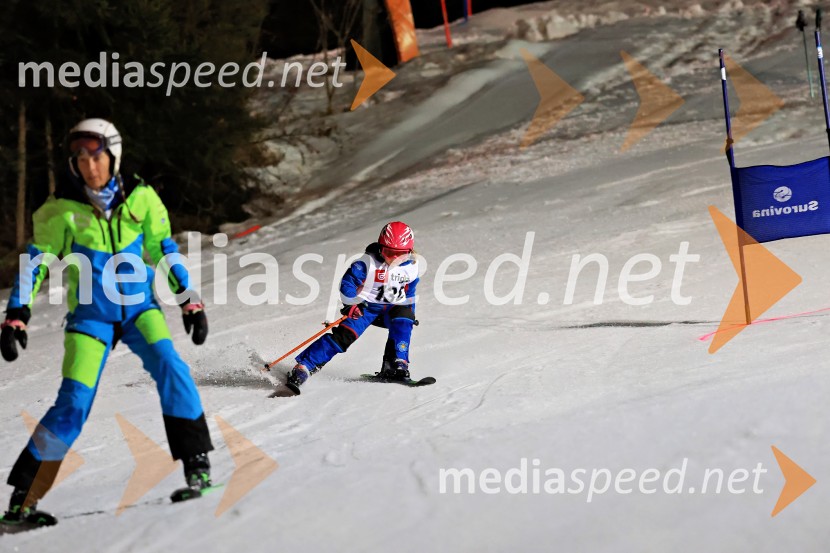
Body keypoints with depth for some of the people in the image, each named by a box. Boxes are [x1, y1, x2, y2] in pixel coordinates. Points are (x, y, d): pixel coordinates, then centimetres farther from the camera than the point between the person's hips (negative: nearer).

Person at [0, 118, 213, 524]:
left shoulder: (139, 198, -3)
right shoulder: (63, 209, -7)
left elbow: (165, 248, 8)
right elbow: (35, 263, -2)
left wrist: (190, 301, 6)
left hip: (139, 306, 2)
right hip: (90, 315, -1)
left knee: (168, 366, -26)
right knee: (73, 403, -12)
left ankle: (197, 465, -18)